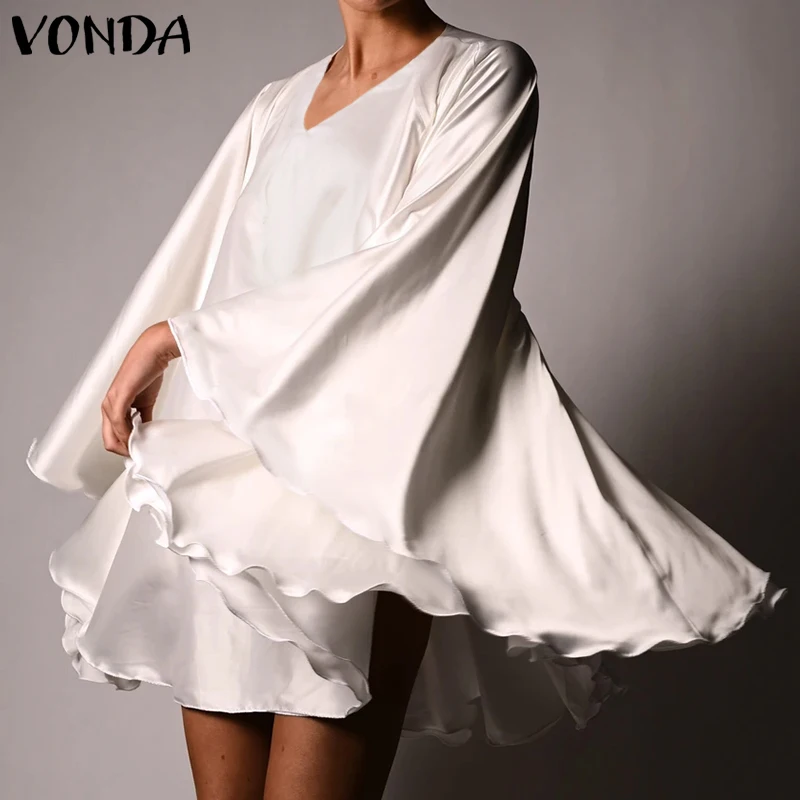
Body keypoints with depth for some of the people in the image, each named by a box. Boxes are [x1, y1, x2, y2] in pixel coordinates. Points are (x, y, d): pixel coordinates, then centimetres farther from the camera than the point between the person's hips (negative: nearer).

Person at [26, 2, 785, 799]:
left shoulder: (484, 75, 1)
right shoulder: (275, 109, 20)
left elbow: (400, 273, -10)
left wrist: (184, 336, -5)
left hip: (363, 492, -5)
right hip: (224, 498, 6)